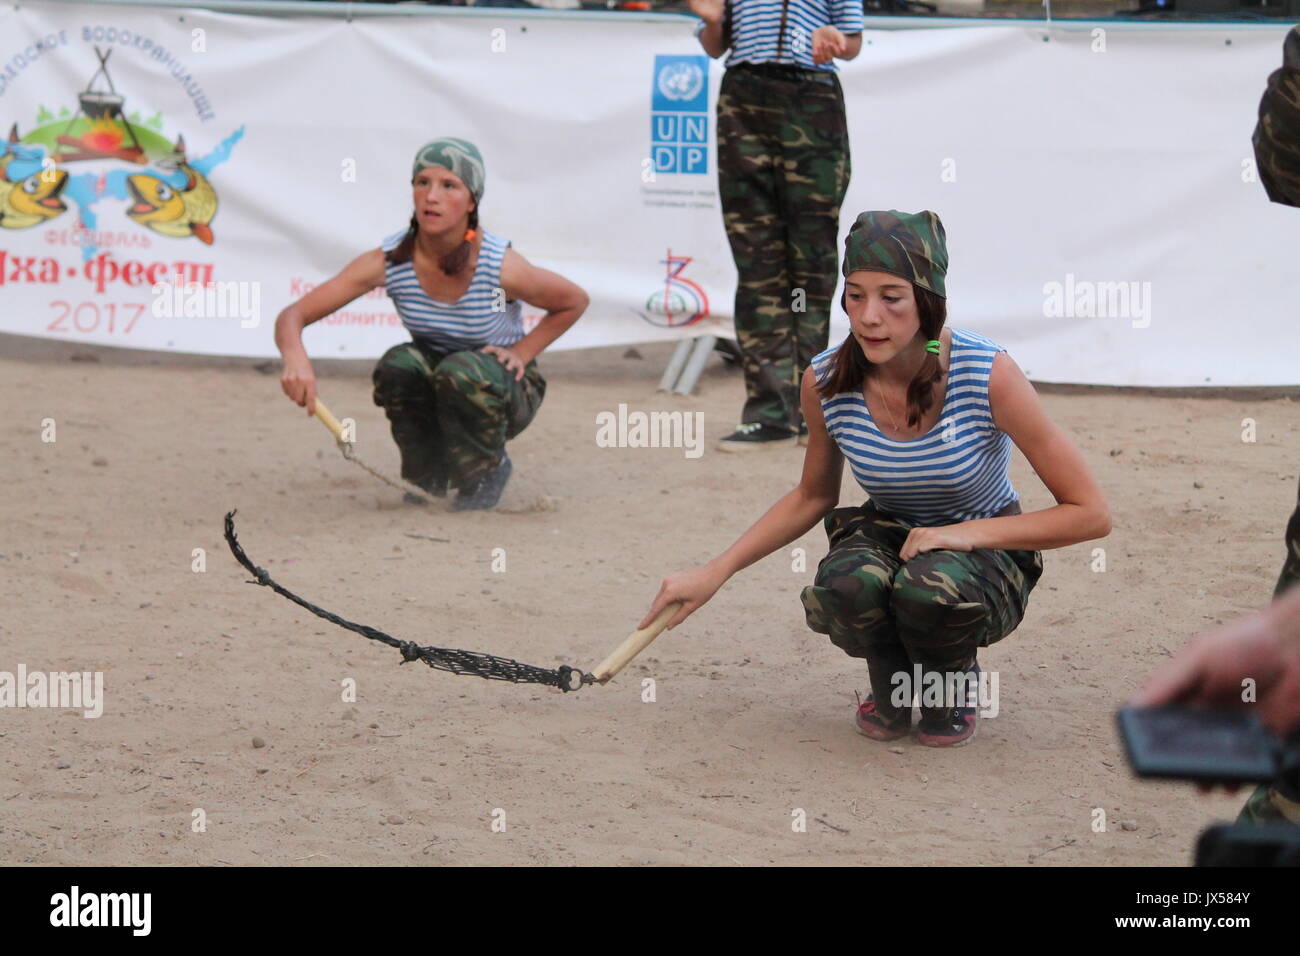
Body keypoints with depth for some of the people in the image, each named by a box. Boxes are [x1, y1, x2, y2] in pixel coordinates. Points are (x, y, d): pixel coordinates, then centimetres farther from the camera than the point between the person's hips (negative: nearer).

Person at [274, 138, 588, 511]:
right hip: (434, 386, 2)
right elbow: (292, 316, -23)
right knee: (399, 365, -31)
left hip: (505, 388, -2)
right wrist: (295, 357, -45)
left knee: (463, 371, -35)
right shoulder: (388, 262, -21)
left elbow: (575, 302, -7)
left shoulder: (501, 266, -27)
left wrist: (520, 353, -15)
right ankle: (429, 475, -3)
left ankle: (488, 470, -4)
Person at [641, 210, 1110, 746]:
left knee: (931, 589, -38)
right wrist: (714, 573, -1)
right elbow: (813, 496, 8)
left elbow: (1090, 515, -18)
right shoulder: (825, 381, -14)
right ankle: (890, 684, 1)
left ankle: (956, 682, 0)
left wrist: (968, 532, -27)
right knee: (848, 587, -35)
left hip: (987, 548, -2)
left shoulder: (988, 375, -24)